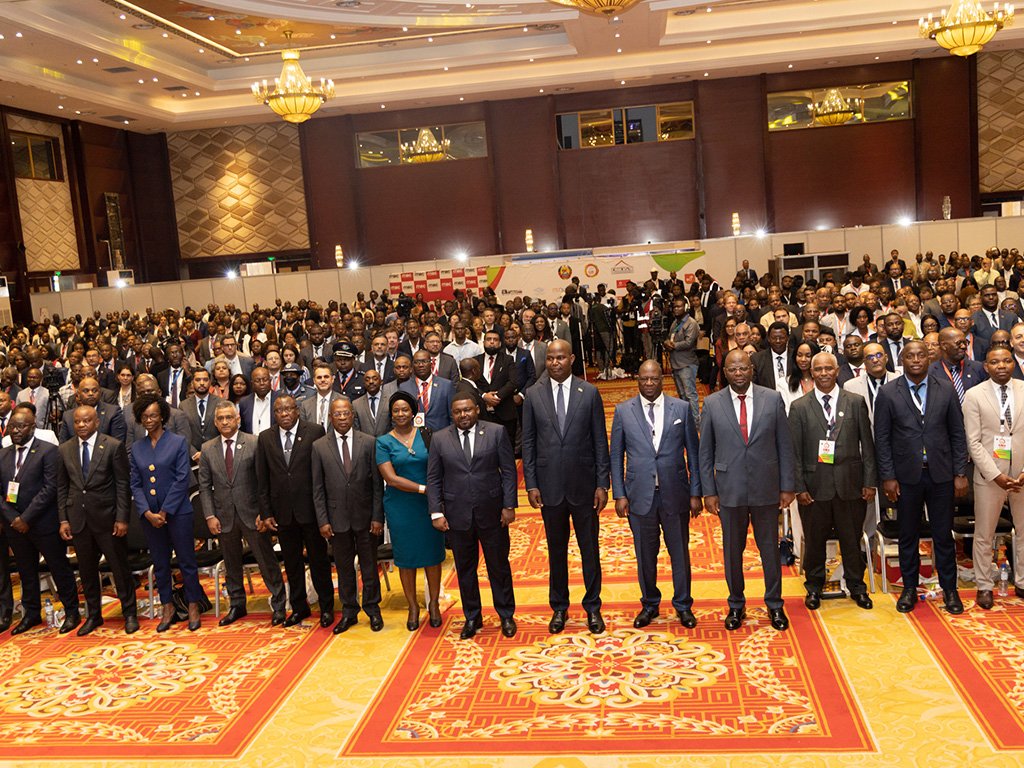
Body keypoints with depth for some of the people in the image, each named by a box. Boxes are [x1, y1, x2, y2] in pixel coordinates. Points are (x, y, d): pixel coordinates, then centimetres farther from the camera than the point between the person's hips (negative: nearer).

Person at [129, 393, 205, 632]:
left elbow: (182, 479, -9)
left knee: (187, 562, 3)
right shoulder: (136, 447, 8)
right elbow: (136, 484, 5)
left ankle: (193, 607, 14)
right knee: (160, 564, 11)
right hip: (149, 514, 4)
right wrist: (148, 513, -8)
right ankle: (168, 608, 22)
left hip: (177, 512, -4)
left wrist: (165, 511, -12)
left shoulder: (178, 442, -3)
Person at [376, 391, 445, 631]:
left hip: (428, 505, 1)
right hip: (400, 508, -1)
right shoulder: (383, 442, -2)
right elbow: (391, 478, -11)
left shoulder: (426, 436, 2)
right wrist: (422, 489, -17)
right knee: (406, 557, 8)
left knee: (432, 554, 8)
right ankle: (413, 606, 24)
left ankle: (433, 604, 25)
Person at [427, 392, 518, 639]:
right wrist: (436, 513, -5)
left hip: (492, 512, -1)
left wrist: (509, 506, -6)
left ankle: (506, 616, 26)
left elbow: (509, 471, -1)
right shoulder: (439, 439, 1)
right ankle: (472, 618, 26)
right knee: (465, 569, 11)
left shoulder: (496, 433, -2)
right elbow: (433, 479, 2)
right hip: (457, 515, 1)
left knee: (499, 565, 10)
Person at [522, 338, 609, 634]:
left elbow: (600, 441, -1)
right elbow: (528, 442, 3)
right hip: (550, 485, 1)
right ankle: (559, 607, 28)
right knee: (556, 550, 13)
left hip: (584, 485, -1)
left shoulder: (589, 393, -3)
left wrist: (602, 484, -4)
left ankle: (592, 607, 25)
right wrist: (531, 484, -2)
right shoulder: (534, 394, -1)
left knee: (590, 548, 10)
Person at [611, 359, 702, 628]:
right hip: (640, 495, 0)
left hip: (675, 494, 0)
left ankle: (683, 605, 28)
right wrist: (619, 494, -2)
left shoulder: (682, 408, 1)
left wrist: (695, 493, 0)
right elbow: (616, 456, 3)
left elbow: (693, 453, 3)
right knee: (645, 555, 12)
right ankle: (649, 604, 30)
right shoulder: (623, 411, 1)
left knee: (680, 553, 11)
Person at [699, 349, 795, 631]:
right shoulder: (712, 403, -2)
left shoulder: (773, 399, -2)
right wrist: (708, 491, -2)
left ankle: (774, 604, 28)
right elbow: (705, 452, 1)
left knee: (770, 548, 12)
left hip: (766, 488, 0)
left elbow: (784, 446, 1)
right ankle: (736, 605, 28)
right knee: (732, 550, 12)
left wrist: (787, 486, -1)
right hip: (729, 490, 0)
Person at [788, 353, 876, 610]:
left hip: (850, 484, 1)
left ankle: (856, 586, 31)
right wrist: (799, 487, -5)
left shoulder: (856, 402, 3)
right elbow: (795, 451, 0)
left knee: (852, 539, 12)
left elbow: (867, 444, 4)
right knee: (814, 540, 10)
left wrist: (870, 482, 0)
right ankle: (814, 587, 28)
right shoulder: (799, 406, 1)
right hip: (815, 485, 0)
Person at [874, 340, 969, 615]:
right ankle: (909, 588, 23)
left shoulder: (946, 389, 1)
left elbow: (958, 434, 4)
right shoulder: (888, 393, -2)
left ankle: (949, 589, 23)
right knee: (908, 536, 10)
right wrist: (887, 477, -6)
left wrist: (960, 473, 0)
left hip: (941, 474, 1)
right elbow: (882, 438, -2)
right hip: (906, 476, -1)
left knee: (944, 535, 9)